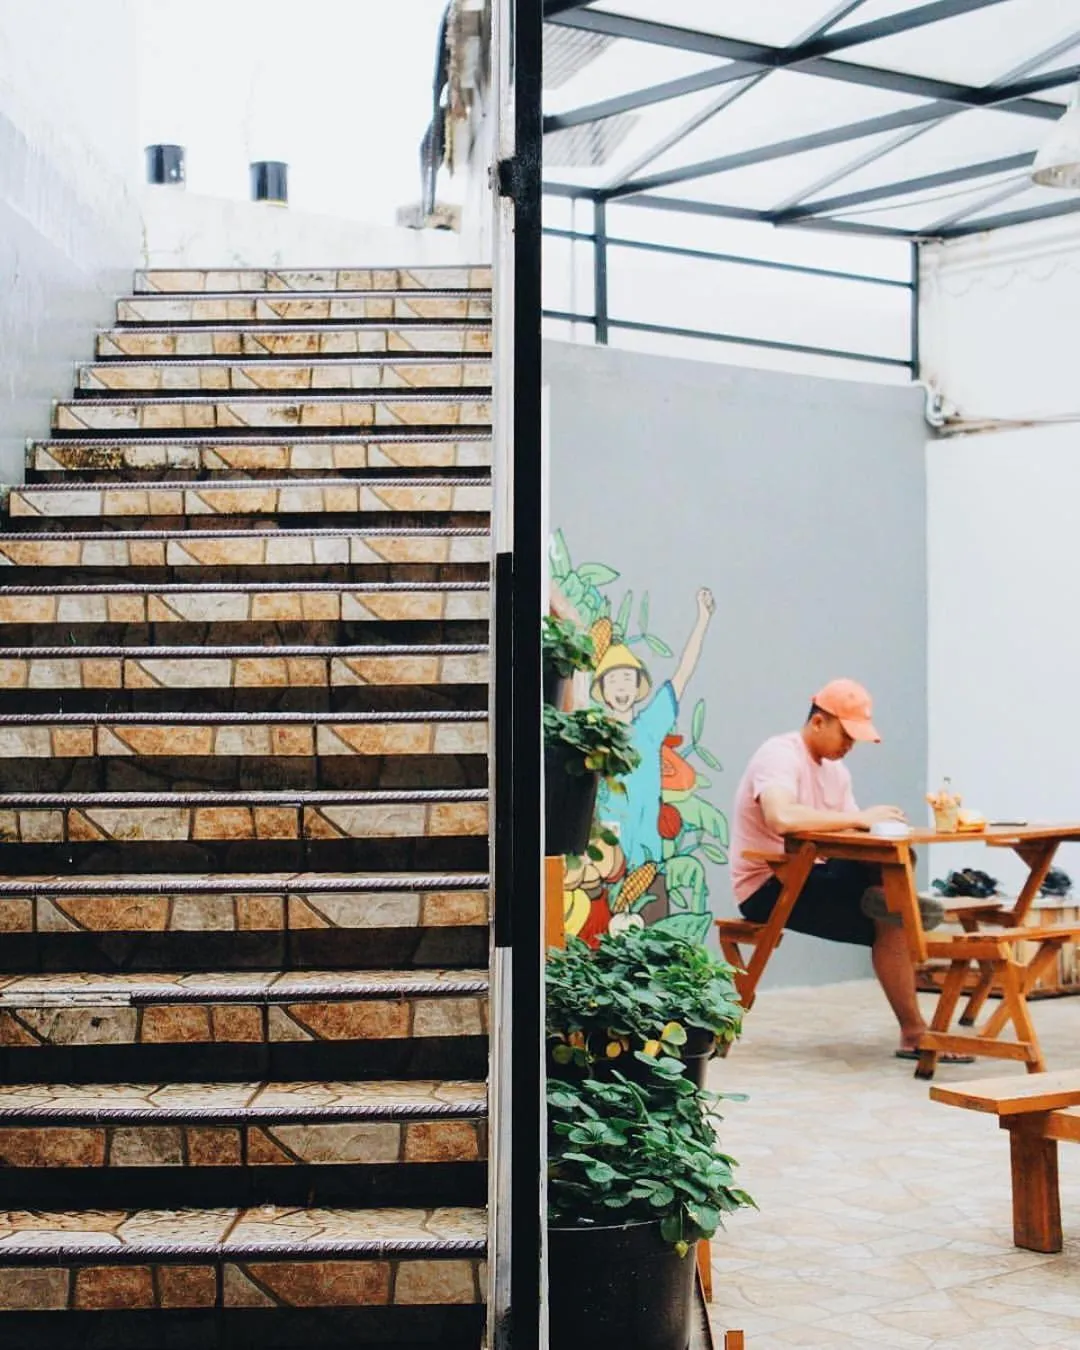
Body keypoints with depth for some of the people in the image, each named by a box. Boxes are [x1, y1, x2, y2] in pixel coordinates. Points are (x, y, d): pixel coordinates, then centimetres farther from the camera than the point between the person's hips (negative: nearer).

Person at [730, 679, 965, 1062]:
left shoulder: (835, 769, 12)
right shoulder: (780, 756, -15)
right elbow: (781, 818, -36)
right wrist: (859, 818, -30)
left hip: (809, 875, 8)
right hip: (769, 886, -8)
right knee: (888, 924, -20)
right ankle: (913, 1033, -11)